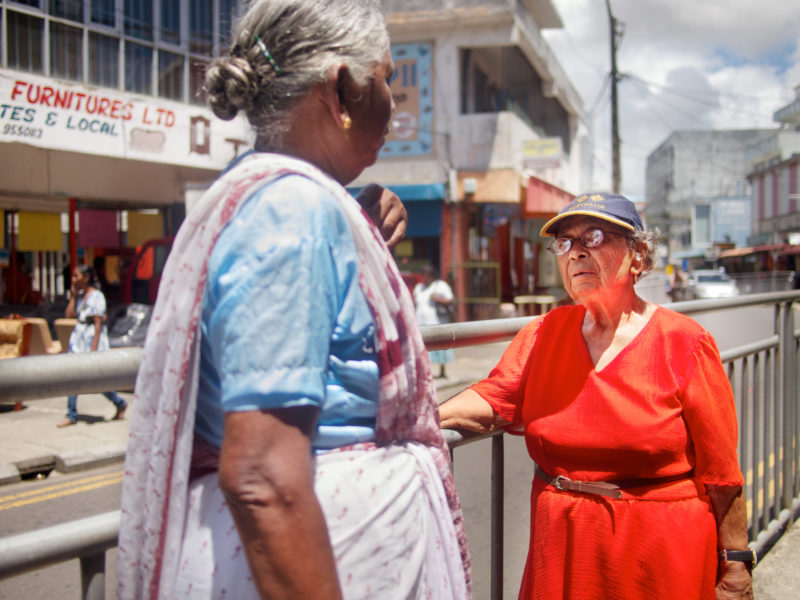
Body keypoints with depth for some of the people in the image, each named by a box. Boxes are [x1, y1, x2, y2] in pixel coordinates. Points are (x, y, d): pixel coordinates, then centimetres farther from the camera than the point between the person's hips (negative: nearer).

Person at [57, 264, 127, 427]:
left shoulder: (97, 296, -13)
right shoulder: (79, 295, 10)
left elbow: (98, 323, -17)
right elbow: (69, 314, 3)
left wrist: (94, 348, -20)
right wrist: (73, 295, 0)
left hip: (93, 338, -7)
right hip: (78, 338, 7)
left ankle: (120, 404, 21)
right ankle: (71, 415, 8)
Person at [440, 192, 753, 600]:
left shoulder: (683, 342, -8)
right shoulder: (545, 333, 5)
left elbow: (720, 473, -7)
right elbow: (493, 399, -7)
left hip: (660, 553, -3)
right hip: (562, 551, 3)